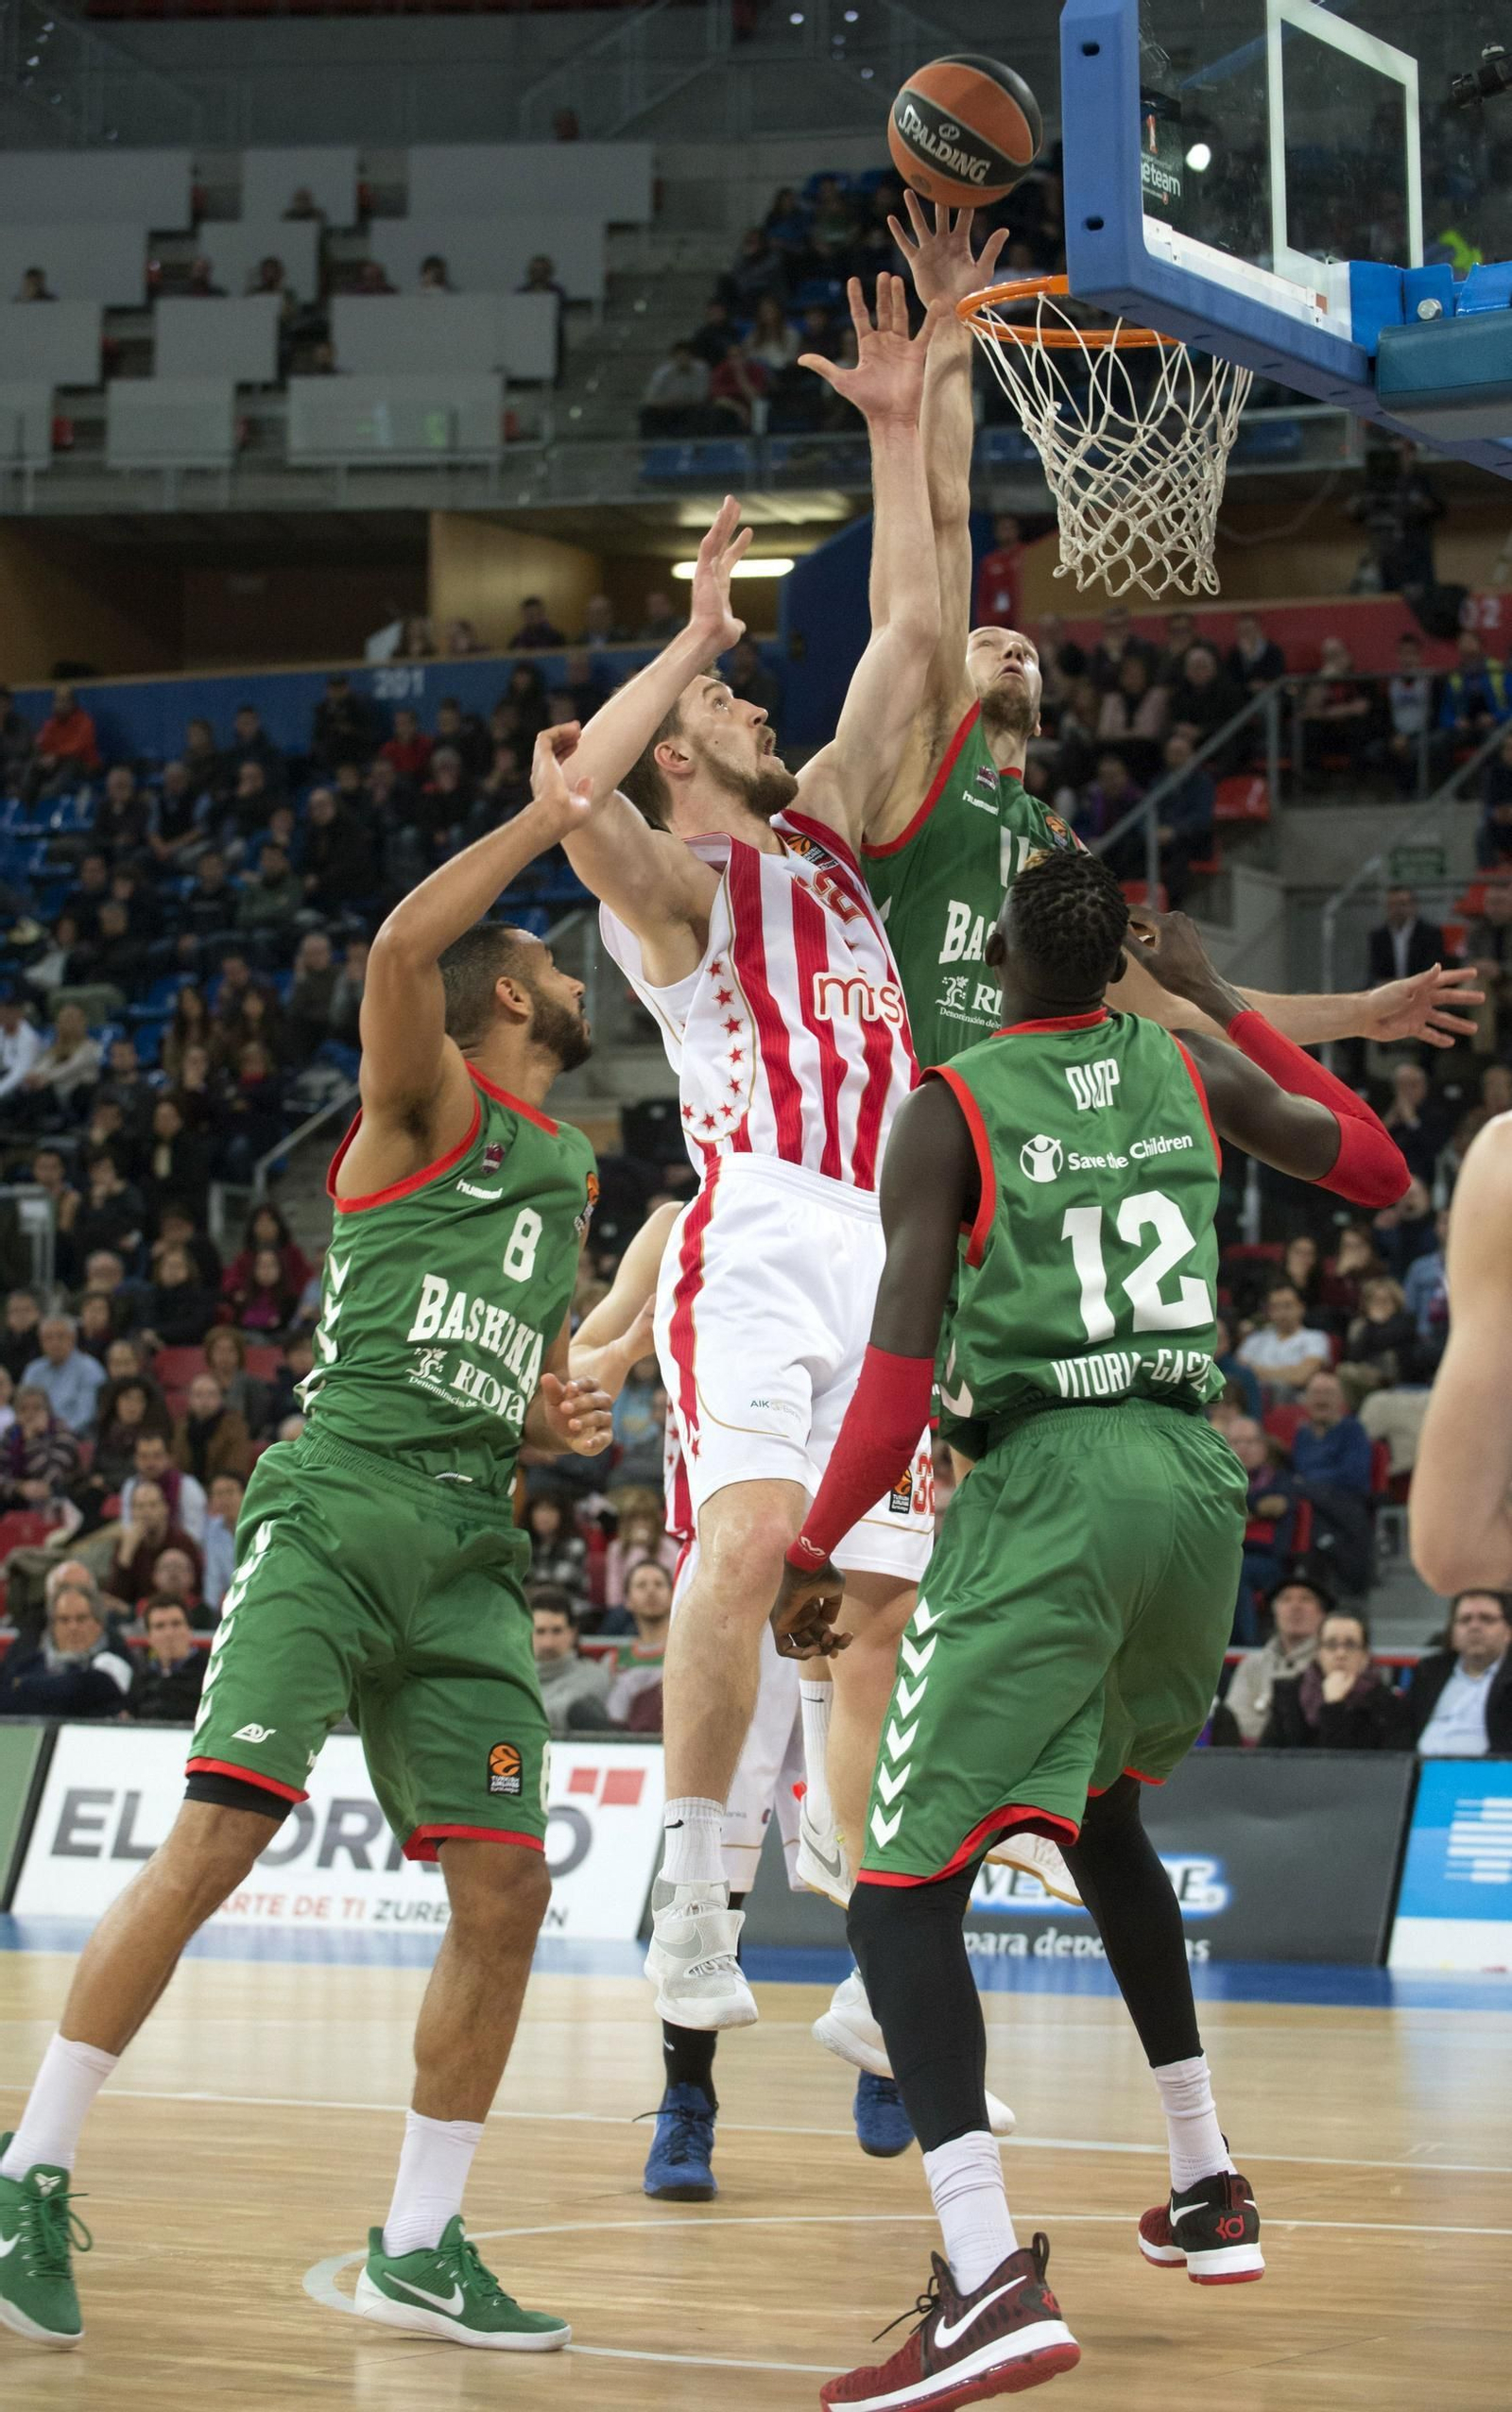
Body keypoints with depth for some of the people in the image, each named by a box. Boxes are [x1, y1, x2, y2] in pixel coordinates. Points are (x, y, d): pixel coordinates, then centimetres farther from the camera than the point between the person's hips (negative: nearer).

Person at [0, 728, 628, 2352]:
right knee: (217, 1840, -17)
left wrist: (555, 1420, 12)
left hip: (467, 1551, 7)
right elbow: (399, 946, -19)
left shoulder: (569, 1174, 24)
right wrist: (550, 818, -11)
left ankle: (418, 2246, 8)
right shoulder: (427, 1104, 3)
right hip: (336, 1513, -7)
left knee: (505, 1887, -2)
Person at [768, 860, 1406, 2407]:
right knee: (1102, 1812, 32)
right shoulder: (1193, 1075, 10)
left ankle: (991, 2278, -30)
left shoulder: (949, 1114, -4)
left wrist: (810, 1556, 1)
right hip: (1194, 1478, 6)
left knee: (904, 1889, -10)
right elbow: (1381, 1172, 27)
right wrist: (1226, 1003, 31)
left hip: (1046, 1488, -6)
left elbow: (899, 1374, -11)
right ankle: (1209, 2190, 37)